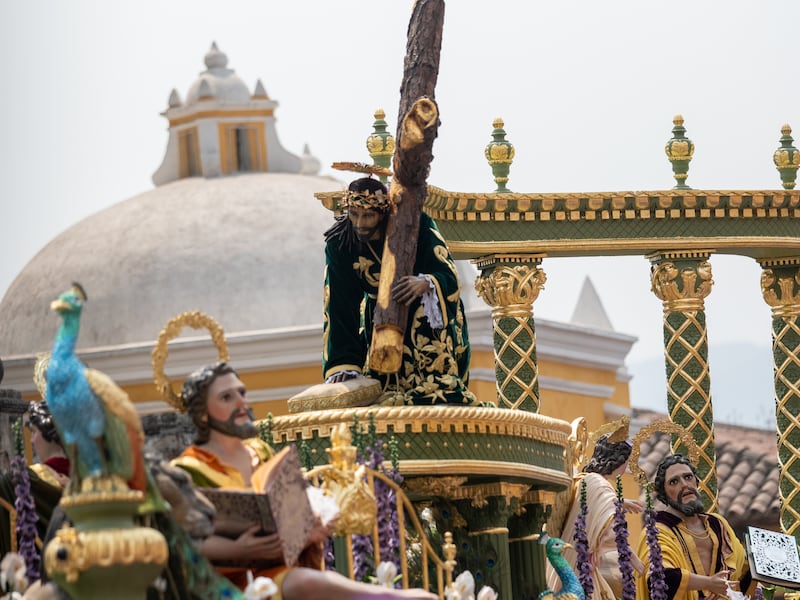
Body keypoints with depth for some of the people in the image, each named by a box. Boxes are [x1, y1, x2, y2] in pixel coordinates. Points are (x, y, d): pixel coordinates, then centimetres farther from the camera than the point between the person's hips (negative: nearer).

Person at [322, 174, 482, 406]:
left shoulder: (416, 225, -22)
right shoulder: (339, 244, -16)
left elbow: (451, 278, -28)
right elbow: (339, 309, -18)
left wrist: (425, 283, -53)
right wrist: (343, 364, -28)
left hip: (428, 315, -2)